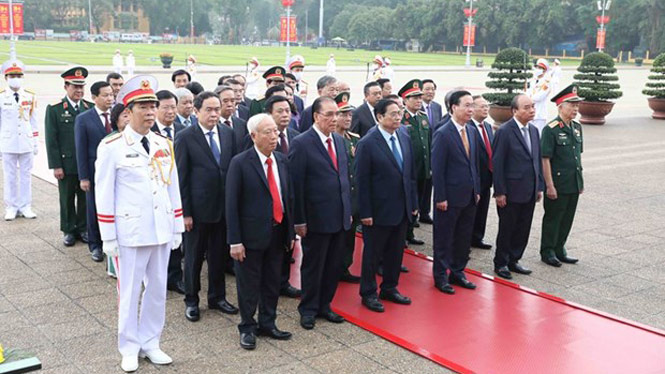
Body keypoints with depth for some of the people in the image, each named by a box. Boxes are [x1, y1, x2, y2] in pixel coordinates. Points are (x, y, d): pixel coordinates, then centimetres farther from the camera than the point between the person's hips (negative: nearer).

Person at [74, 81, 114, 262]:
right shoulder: (83, 119, -2)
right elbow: (81, 150, -3)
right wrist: (83, 177, -7)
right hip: (95, 172, -1)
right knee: (95, 209, 9)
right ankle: (95, 245, 22)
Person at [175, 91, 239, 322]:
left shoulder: (228, 134, 4)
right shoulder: (186, 137, -8)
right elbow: (181, 177, -8)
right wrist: (185, 212, -11)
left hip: (224, 206, 4)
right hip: (198, 208, -4)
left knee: (219, 255, 15)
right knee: (194, 256, 10)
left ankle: (217, 297, 30)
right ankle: (191, 301, 25)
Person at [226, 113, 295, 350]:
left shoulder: (282, 160, 5)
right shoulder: (240, 163, -11)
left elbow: (289, 197, 10)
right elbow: (232, 204, -12)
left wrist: (291, 232, 8)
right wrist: (235, 241, -14)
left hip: (278, 233, 5)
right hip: (252, 234, -5)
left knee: (272, 283, 16)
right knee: (249, 285, 7)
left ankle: (267, 324, 31)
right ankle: (247, 328, 24)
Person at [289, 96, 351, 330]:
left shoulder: (339, 140, 9)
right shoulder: (301, 143, -13)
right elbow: (296, 185, -14)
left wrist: (348, 210, 12)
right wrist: (299, 221, -15)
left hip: (339, 217, 6)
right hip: (316, 219, -6)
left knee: (334, 266, 14)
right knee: (313, 266, 8)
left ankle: (324, 305, 30)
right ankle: (308, 309, 24)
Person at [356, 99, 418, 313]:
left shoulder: (404, 138, 6)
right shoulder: (367, 144, -13)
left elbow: (410, 173, 11)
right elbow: (362, 181, -13)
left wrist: (414, 203, 9)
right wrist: (365, 213, -15)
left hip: (402, 209, 6)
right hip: (379, 210, -6)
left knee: (396, 252, 16)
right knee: (372, 254, 8)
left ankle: (390, 289, 33)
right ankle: (368, 293, 23)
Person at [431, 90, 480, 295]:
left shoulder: (471, 131, 8)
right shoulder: (442, 134, -14)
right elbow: (437, 169, -15)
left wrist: (477, 190, 12)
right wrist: (440, 198, -16)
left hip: (469, 196, 7)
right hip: (450, 197, -7)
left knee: (464, 238, 15)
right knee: (444, 239, 6)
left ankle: (457, 272, 30)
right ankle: (441, 276, 18)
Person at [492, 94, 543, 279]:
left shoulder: (533, 130, 9)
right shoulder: (504, 131, -13)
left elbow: (537, 160, 14)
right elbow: (497, 163, -14)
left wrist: (539, 187, 11)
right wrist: (499, 192, -16)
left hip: (529, 192, 7)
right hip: (511, 192, -6)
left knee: (523, 229, 13)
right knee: (507, 229, 5)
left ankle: (513, 260, 28)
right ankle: (500, 263, 20)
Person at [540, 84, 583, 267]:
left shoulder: (577, 127, 9)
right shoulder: (551, 129, -14)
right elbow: (545, 159, -16)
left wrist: (580, 181, 16)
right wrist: (550, 186, -17)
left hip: (574, 184, 7)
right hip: (557, 184, -7)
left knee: (567, 219, 14)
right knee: (552, 218, 4)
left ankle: (559, 250, 26)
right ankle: (547, 252, 17)